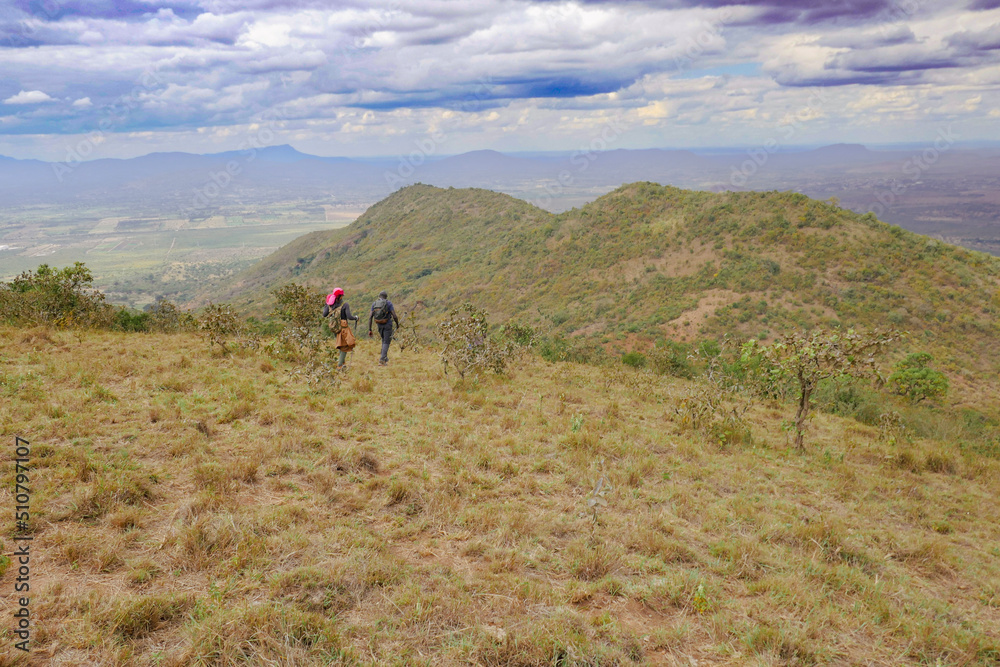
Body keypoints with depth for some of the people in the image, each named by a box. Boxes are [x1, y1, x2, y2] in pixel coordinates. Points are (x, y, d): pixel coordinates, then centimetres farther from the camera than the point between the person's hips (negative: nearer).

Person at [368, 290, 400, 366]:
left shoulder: (374, 304, 2)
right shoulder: (388, 303, -9)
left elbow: (370, 317, -3)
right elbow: (394, 316, -14)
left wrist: (369, 330, -1)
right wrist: (397, 324, 6)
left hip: (379, 325, 4)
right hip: (388, 325, -4)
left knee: (384, 340, 26)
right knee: (386, 342, 2)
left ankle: (385, 358, 24)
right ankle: (382, 360, -10)